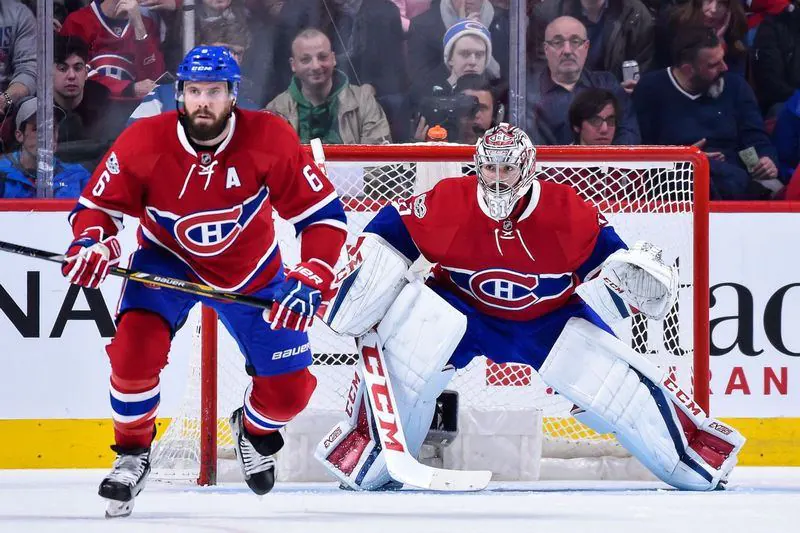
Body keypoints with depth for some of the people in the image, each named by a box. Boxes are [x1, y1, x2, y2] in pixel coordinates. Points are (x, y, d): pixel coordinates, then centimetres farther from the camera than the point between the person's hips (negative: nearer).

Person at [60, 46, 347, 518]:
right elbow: (98, 205, -13)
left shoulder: (270, 139, -25)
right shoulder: (144, 143, -24)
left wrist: (311, 280, -32)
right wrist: (91, 243, -35)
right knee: (135, 348, -27)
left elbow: (324, 212, -19)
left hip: (252, 271, 1)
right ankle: (132, 451, -1)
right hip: (167, 259, -1)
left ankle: (256, 430, 35)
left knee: (290, 388, -3)